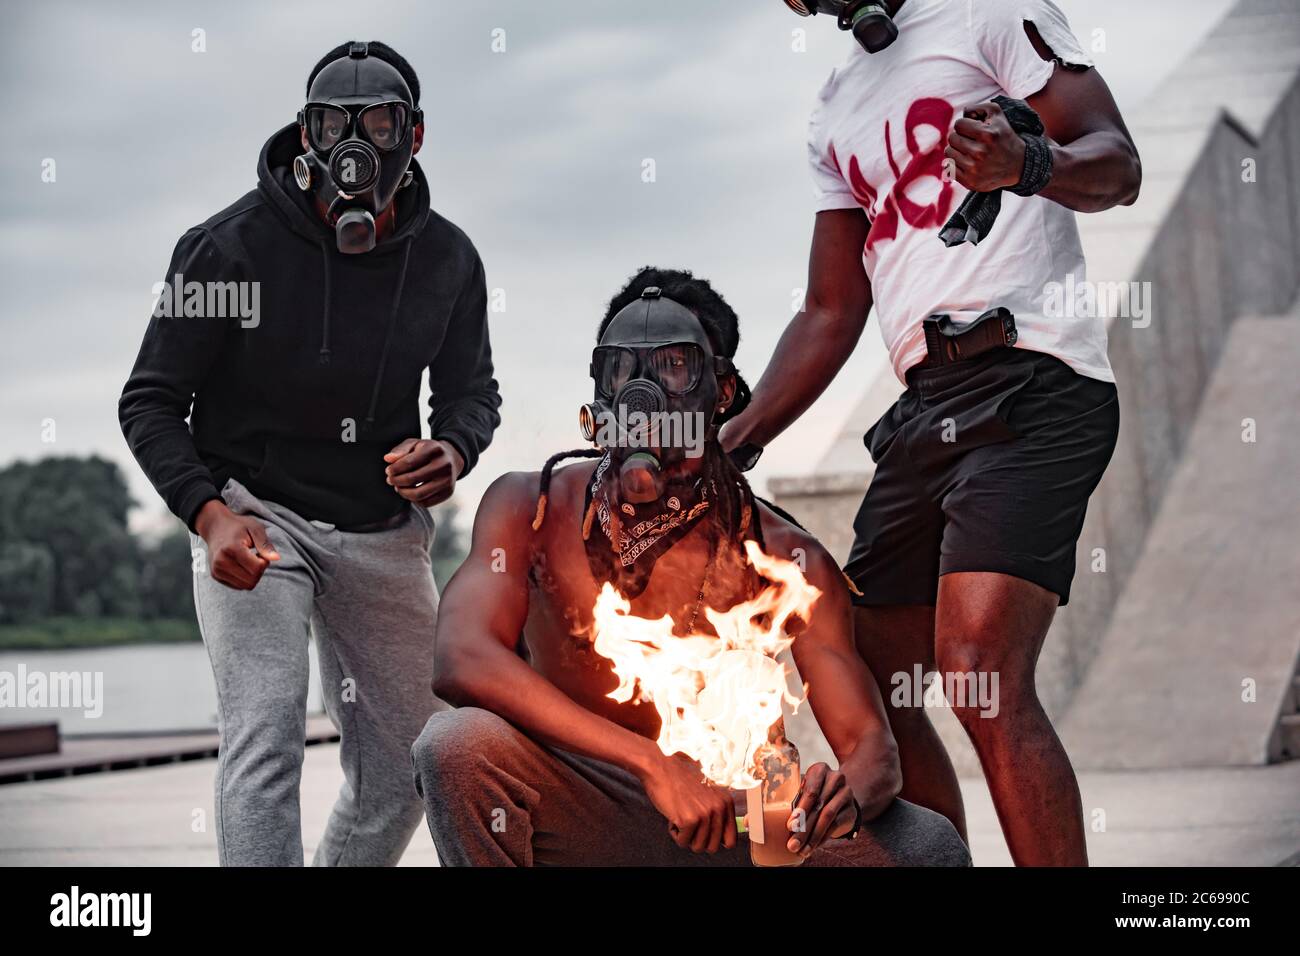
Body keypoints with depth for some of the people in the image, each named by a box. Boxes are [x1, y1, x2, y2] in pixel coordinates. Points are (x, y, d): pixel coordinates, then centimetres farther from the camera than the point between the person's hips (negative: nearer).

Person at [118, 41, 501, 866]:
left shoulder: (447, 259, -4)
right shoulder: (232, 245, -15)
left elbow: (472, 389, 9)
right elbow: (151, 402, -10)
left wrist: (451, 452, -16)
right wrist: (210, 515, -26)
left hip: (384, 528, 4)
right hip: (255, 511, -4)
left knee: (407, 770, 10)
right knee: (266, 743, -19)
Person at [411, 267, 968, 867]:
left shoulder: (784, 557, -4)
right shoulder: (530, 509, -6)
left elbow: (871, 747, -5)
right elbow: (460, 660, -23)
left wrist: (848, 797, -33)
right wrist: (652, 763, -33)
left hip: (729, 829, 1)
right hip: (580, 827, 0)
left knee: (927, 844, -22)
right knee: (458, 743, -31)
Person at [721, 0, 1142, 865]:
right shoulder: (838, 112, 24)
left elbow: (1118, 164, -6)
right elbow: (831, 316, 24)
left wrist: (1028, 164, -28)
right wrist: (732, 443, 16)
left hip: (1027, 380, -8)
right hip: (924, 406, 8)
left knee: (981, 678, -21)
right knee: (870, 685, 8)